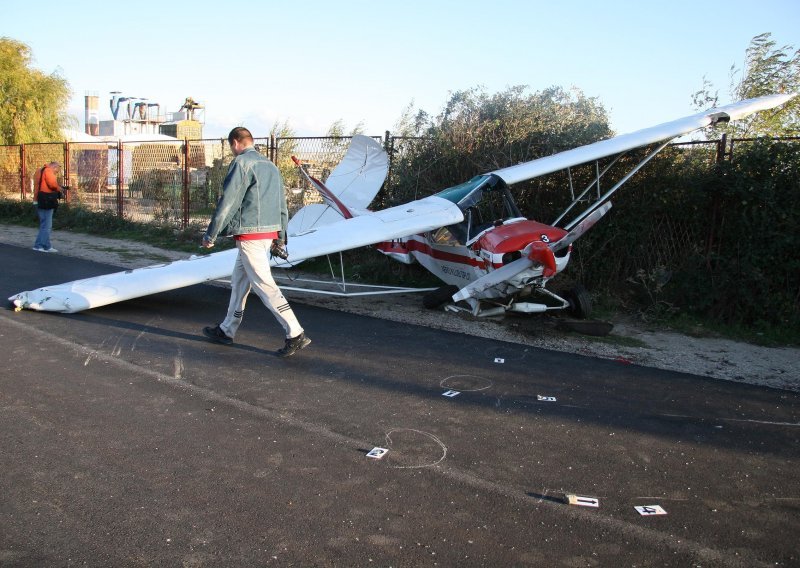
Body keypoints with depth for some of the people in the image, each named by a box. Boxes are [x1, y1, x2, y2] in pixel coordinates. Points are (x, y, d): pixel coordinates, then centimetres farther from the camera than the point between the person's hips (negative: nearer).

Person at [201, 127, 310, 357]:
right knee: (239, 282, 18)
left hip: (250, 235, -9)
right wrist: (281, 237, 25)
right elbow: (282, 206, 19)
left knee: (264, 286, -7)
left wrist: (211, 234, -7)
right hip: (268, 232, 9)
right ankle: (226, 330, 28)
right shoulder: (270, 166, 17)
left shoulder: (242, 163, -9)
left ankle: (296, 335, -8)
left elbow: (228, 202, -13)